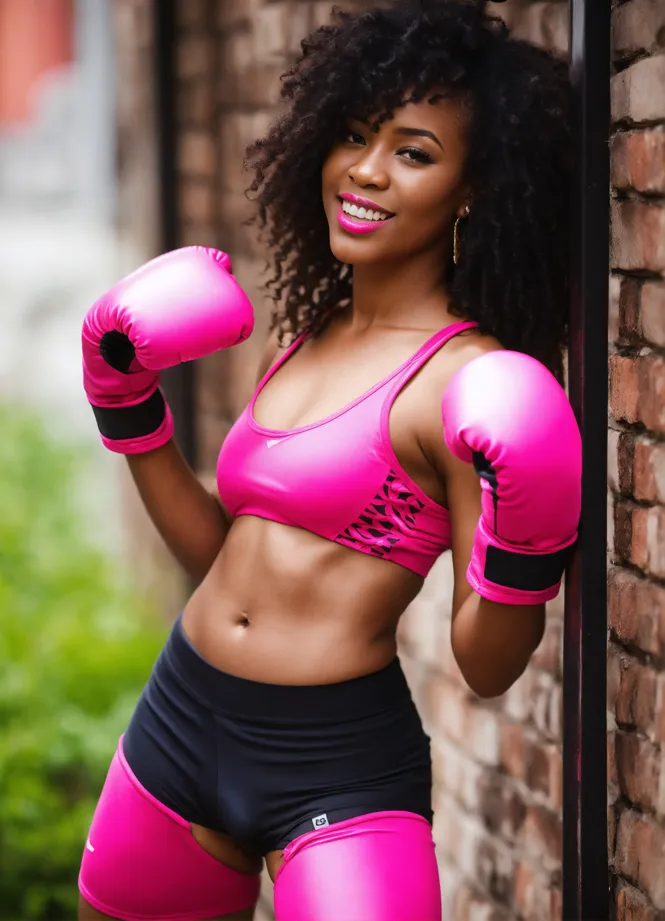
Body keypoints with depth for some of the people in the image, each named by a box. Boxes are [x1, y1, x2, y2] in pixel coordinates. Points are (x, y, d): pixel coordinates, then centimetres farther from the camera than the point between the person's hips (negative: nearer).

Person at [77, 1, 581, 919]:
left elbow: (487, 668, -12)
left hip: (338, 766, -7)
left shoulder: (470, 383, -13)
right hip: (181, 719, 7)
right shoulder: (301, 340, 9)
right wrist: (129, 410, 11)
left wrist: (524, 550, -29)